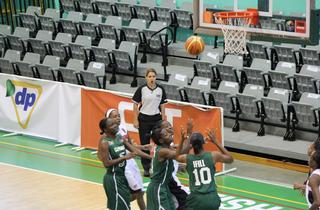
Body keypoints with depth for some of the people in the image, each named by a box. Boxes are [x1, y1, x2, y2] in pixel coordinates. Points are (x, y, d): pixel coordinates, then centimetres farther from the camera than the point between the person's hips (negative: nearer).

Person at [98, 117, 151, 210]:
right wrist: (124, 157, -25)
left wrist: (151, 157, -4)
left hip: (122, 175, 8)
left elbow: (134, 150, 5)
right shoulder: (104, 143, -16)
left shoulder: (120, 138, 6)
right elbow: (107, 164, -20)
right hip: (113, 178, -8)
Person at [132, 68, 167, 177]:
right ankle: (146, 168, 13)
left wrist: (163, 121, 5)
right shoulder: (142, 89, -6)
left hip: (157, 118, 2)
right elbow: (135, 105, -1)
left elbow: (162, 106, 7)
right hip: (144, 119, -1)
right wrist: (135, 120, -4)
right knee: (145, 144, 4)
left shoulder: (160, 90, 1)